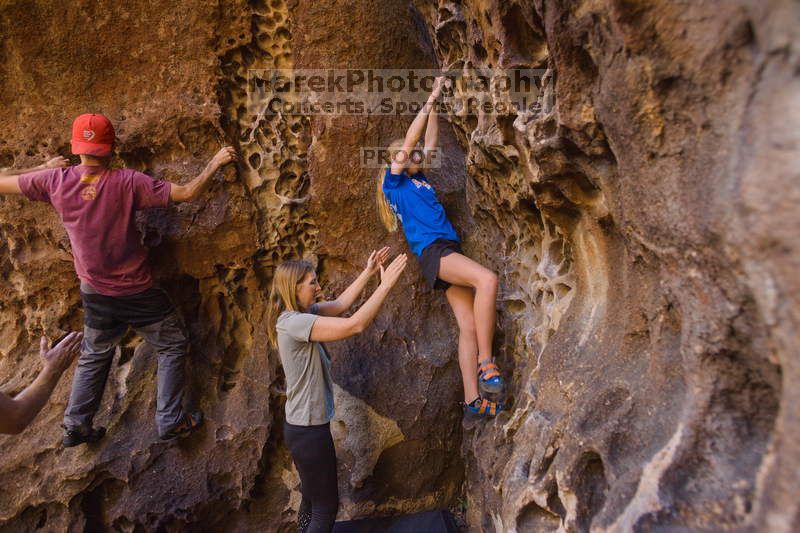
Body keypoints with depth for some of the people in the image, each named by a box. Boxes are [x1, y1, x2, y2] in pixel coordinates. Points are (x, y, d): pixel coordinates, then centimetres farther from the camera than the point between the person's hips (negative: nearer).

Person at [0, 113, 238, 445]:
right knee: (172, 346, 12)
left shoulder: (55, 181, -7)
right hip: (136, 292, -4)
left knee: (94, 356, 24)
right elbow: (187, 193, -19)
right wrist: (215, 163, -7)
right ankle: (170, 421, 12)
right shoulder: (127, 182, -18)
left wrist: (45, 167, 16)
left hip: (95, 292, 4)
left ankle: (76, 426, 29)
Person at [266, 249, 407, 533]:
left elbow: (340, 304, 14)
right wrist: (386, 284, -26)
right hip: (308, 430, -10)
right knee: (326, 507, 6)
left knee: (312, 499, 24)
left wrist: (368, 271, 11)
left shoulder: (301, 314, 4)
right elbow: (355, 325, -32)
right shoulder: (292, 322, -25)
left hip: (304, 425, 10)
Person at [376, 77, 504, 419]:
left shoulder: (418, 178, 26)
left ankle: (473, 400, -4)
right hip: (431, 250, -8)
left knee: (470, 325, -4)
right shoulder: (394, 180, 7)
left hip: (450, 252, 8)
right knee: (487, 279, -31)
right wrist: (429, 101, 9)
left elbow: (429, 141, 30)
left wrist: (434, 105, 26)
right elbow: (410, 140, 3)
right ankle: (486, 363, -26)